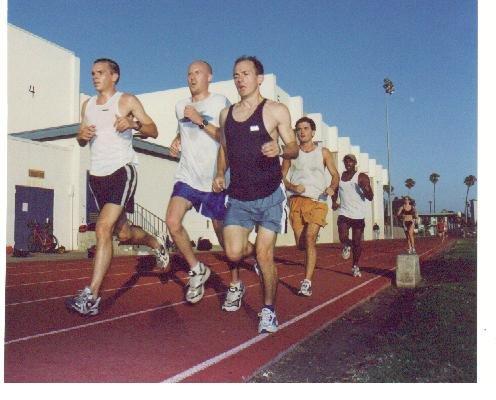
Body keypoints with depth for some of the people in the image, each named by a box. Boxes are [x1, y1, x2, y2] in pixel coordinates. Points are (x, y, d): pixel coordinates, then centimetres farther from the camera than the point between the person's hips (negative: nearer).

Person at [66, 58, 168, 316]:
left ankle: (90, 297, -20)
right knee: (123, 234, 14)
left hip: (122, 171, -7)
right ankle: (157, 244, 44)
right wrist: (82, 135, -1)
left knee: (104, 229, -20)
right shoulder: (88, 105, 18)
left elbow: (153, 131, 0)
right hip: (96, 175, 7)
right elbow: (81, 142, 23)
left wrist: (134, 123, -20)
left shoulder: (128, 101, 2)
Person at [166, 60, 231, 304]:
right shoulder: (180, 106, 15)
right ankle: (197, 270, 7)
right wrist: (176, 141, 11)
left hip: (214, 180, -4)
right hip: (187, 176, 4)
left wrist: (200, 121, -17)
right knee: (172, 222, -16)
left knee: (223, 232, 4)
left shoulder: (220, 102, -2)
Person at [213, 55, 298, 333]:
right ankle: (254, 250, 29)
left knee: (264, 254, -6)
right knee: (234, 253, -7)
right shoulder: (226, 113, 12)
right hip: (238, 196, 4)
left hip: (270, 195, -4)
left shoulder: (276, 110, -2)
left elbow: (294, 149, -2)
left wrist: (280, 150, -25)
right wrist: (220, 174, 5)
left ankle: (269, 310, 14)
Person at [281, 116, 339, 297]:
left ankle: (307, 282, -13)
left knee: (309, 239, -16)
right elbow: (282, 176, 11)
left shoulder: (323, 152, 7)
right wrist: (292, 187, -9)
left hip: (318, 201, -2)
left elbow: (335, 174, 12)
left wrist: (332, 187, -9)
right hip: (297, 200, 2)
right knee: (301, 244, 3)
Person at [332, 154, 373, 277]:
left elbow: (370, 198, -7)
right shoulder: (339, 176, 7)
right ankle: (347, 245, 20)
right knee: (343, 238, -16)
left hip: (358, 215, -2)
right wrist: (334, 202, 6)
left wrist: (365, 188, -28)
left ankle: (355, 267, 21)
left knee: (357, 242, 3)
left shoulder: (362, 177, -4)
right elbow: (335, 190, 24)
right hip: (344, 213, 2)